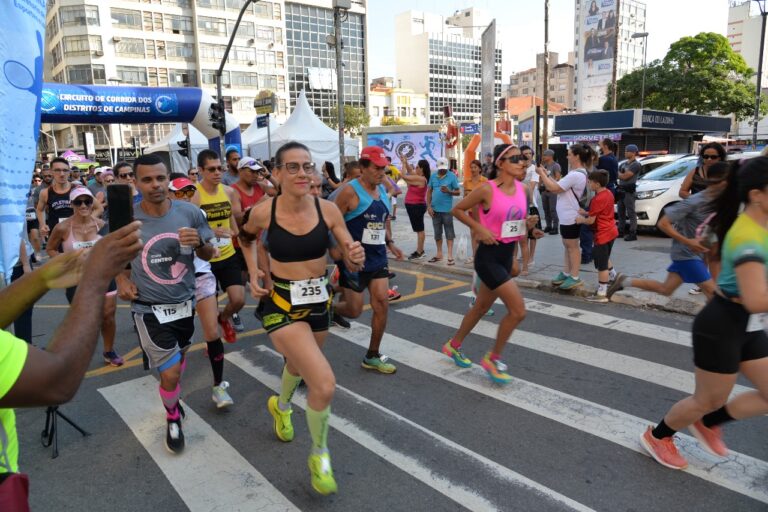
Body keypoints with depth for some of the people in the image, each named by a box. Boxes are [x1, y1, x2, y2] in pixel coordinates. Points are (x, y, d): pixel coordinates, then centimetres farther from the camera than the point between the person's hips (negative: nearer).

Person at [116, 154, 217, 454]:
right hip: (150, 309, -3)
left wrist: (199, 243, -21)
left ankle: (172, 398, 56)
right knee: (170, 373, -5)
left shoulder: (190, 213, -11)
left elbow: (209, 255, 0)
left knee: (179, 357, 25)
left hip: (185, 302, 3)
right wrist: (122, 279, -10)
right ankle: (173, 418, 27)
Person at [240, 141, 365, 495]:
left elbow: (351, 264, -7)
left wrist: (356, 258, -29)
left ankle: (280, 406, 65)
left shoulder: (327, 209, -12)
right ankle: (320, 455, 11)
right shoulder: (263, 212, -14)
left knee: (299, 364, 30)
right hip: (282, 304, -4)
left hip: (319, 300, 4)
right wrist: (253, 273, 0)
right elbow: (245, 237, 10)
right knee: (325, 384, -18)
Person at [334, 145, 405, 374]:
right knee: (354, 310, -1)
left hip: (378, 258, 7)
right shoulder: (351, 192, -14)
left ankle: (372, 356, 16)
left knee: (382, 304, 2)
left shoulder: (382, 190, 10)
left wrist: (390, 242, 7)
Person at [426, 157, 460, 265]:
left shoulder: (452, 176, -4)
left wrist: (449, 191, -22)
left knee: (449, 232, -1)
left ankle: (450, 256, 1)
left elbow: (458, 192, -3)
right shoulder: (433, 176, 6)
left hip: (447, 209, -4)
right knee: (437, 233, 12)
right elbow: (429, 191, 8)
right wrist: (429, 206, 0)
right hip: (435, 209, 4)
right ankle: (439, 254, 23)